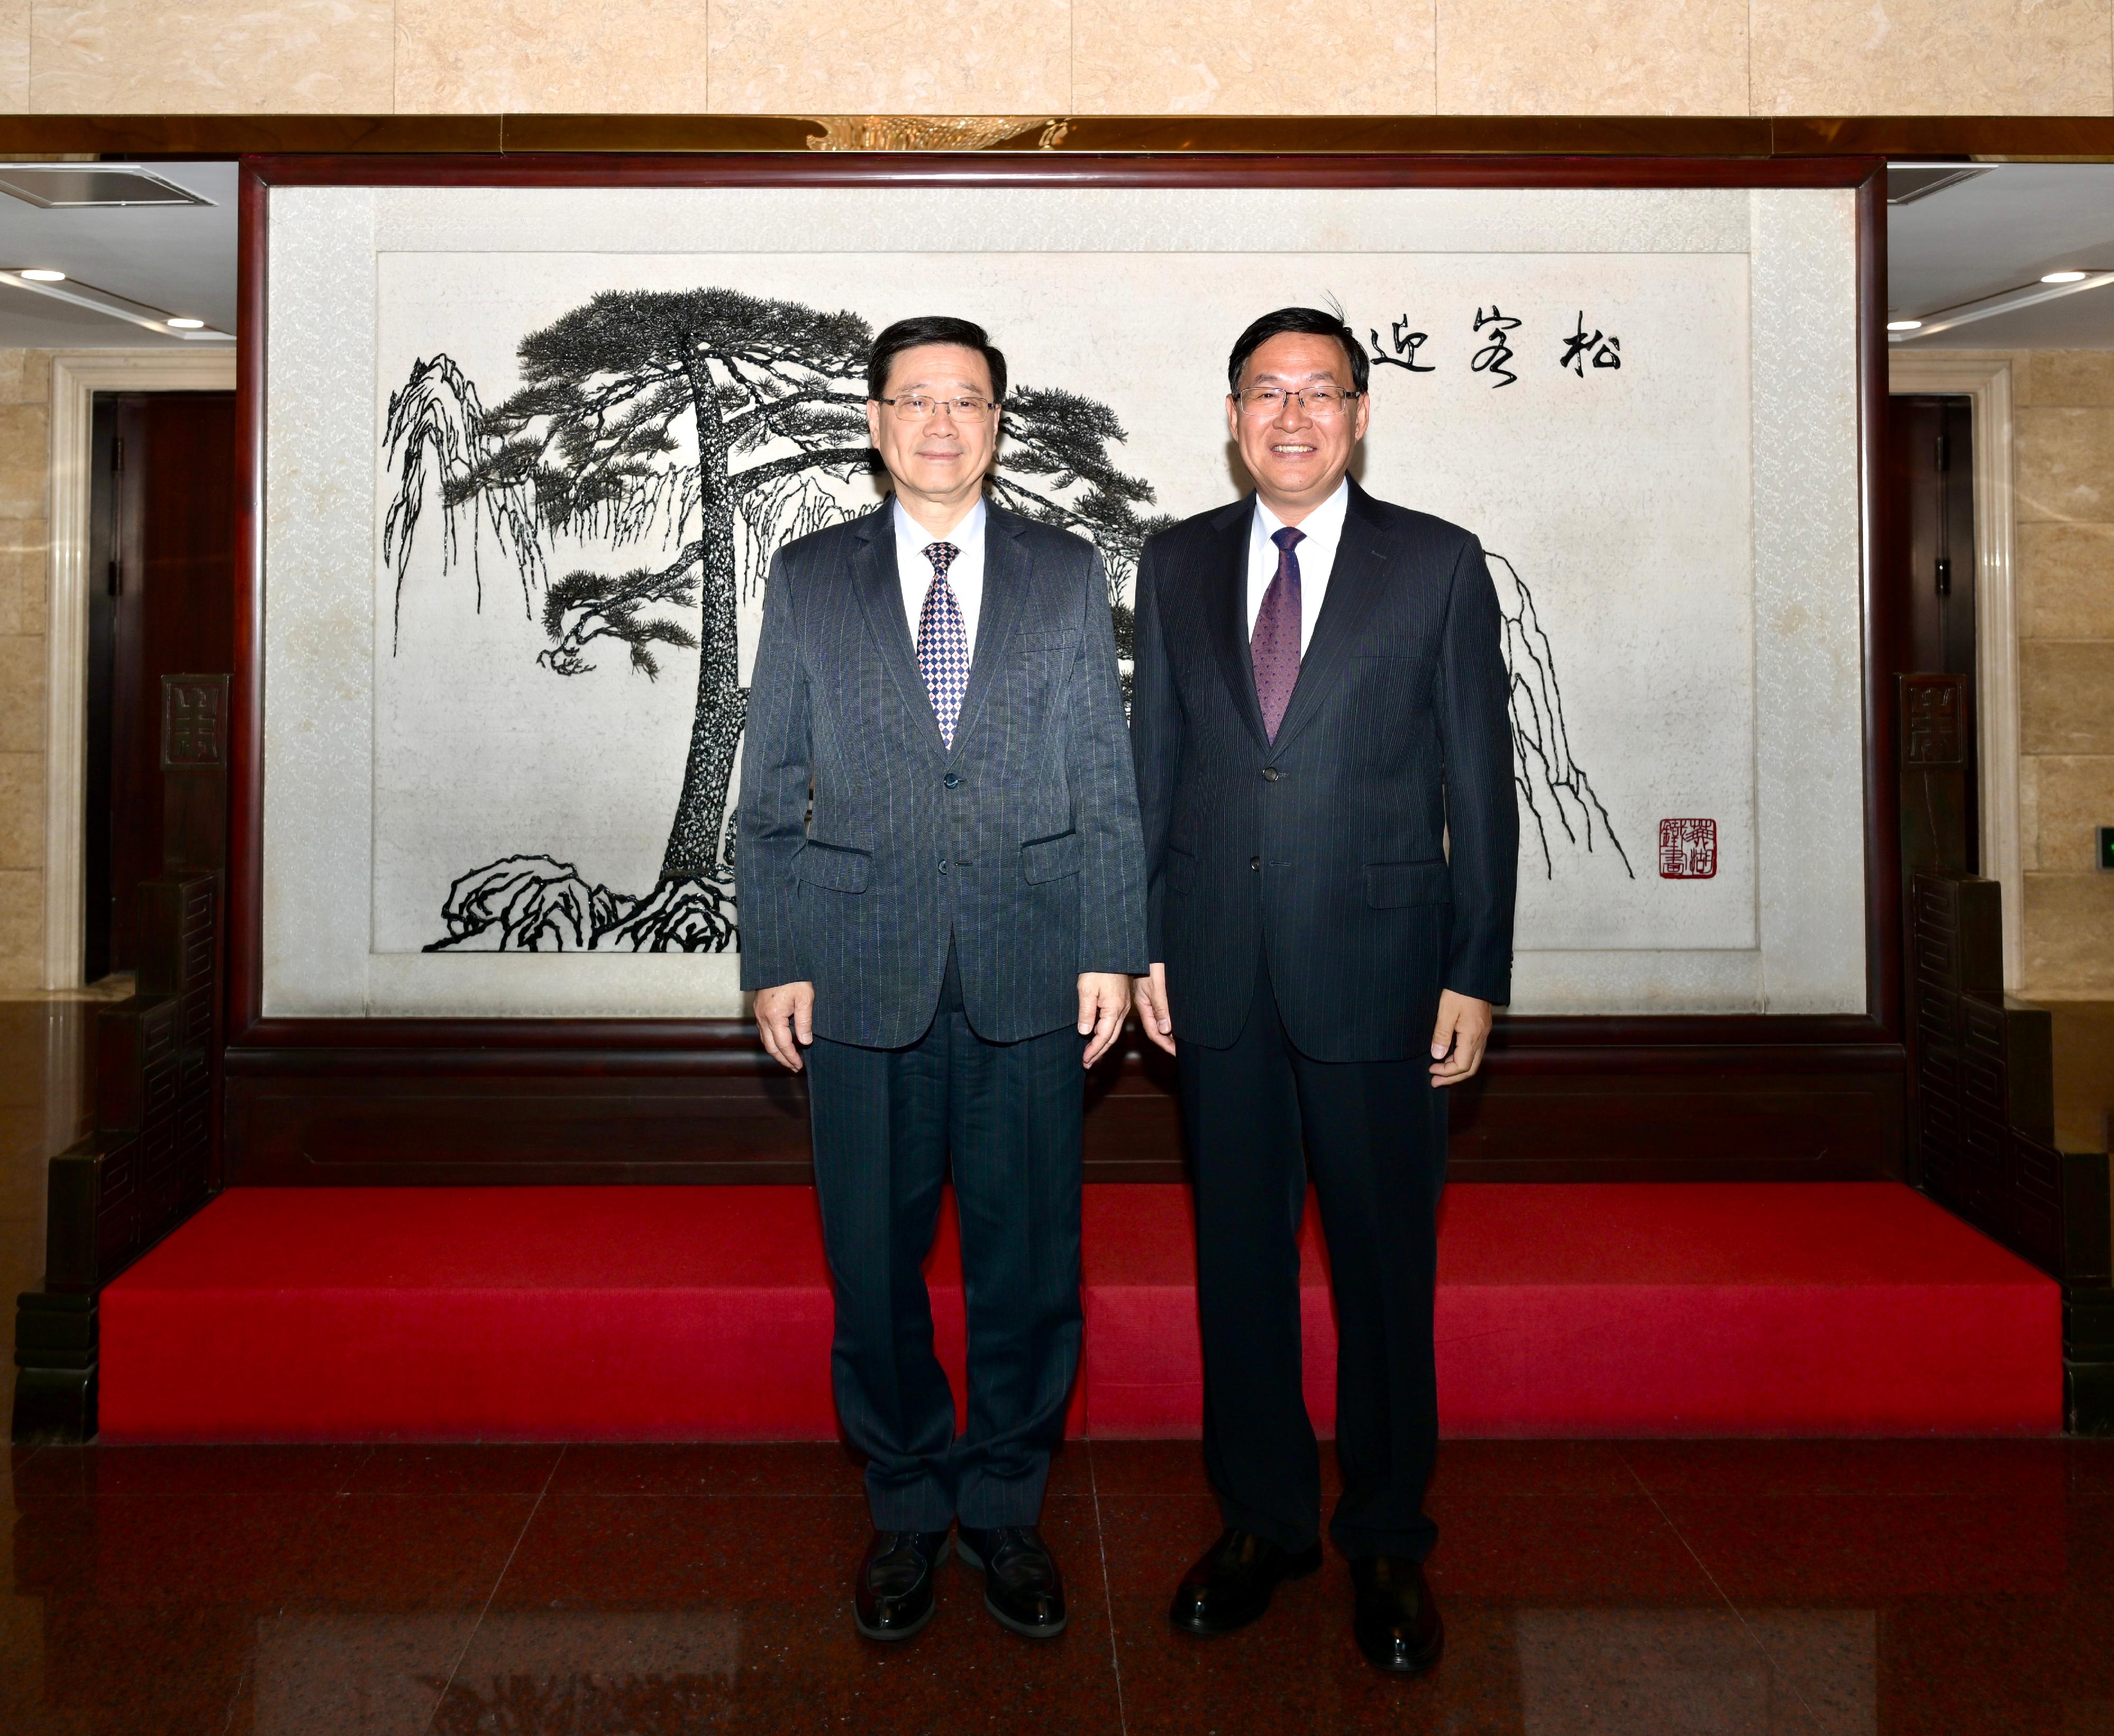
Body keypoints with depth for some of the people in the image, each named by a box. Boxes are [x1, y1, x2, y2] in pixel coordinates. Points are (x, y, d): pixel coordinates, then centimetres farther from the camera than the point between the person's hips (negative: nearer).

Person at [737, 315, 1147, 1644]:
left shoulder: (1069, 575, 7)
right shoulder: (810, 579, 7)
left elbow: (1108, 782, 5)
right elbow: (770, 794, 6)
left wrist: (1111, 953, -1)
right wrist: (775, 962, 0)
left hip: (1031, 978, 0)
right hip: (863, 974, 0)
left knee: (1028, 1261, 7)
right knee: (875, 1260, 9)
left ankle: (1005, 1506, 27)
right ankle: (907, 1509, 28)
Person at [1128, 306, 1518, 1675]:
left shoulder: (1440, 565, 0)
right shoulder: (1177, 564, 9)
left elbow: (1481, 783, -1)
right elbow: (1153, 764, 10)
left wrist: (1477, 975, -4)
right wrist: (1144, 944, 5)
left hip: (1375, 962, -2)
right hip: (1219, 963, 3)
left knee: (1386, 1265, 7)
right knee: (1239, 1255, 12)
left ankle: (1388, 1543, 25)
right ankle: (1264, 1520, 29)